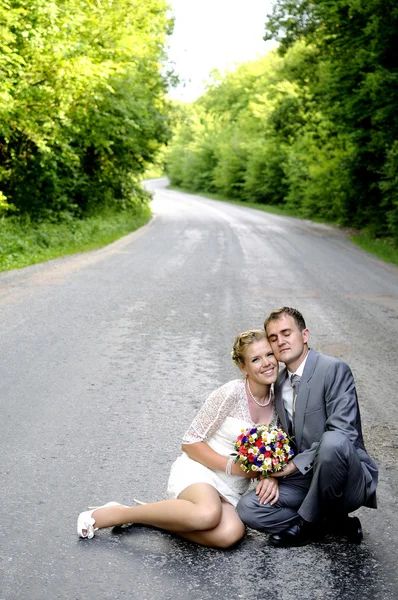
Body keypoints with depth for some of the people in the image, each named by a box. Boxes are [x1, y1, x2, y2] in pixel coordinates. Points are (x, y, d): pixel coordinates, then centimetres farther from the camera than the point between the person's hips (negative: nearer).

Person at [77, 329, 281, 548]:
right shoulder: (231, 393, -12)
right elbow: (190, 443, -9)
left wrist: (270, 476, -8)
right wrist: (233, 466, -18)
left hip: (230, 491, 5)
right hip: (199, 471, -5)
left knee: (231, 534, -31)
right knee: (207, 514, -40)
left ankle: (152, 515, -8)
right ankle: (114, 514, -18)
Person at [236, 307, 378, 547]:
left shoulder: (334, 369, -13)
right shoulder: (279, 383, 10)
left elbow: (343, 432, -21)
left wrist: (296, 464, -20)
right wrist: (272, 472, -4)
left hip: (351, 482, -6)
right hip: (306, 478, 6)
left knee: (333, 442, -39)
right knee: (248, 508, -14)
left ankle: (308, 523, -14)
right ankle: (332, 521, -2)